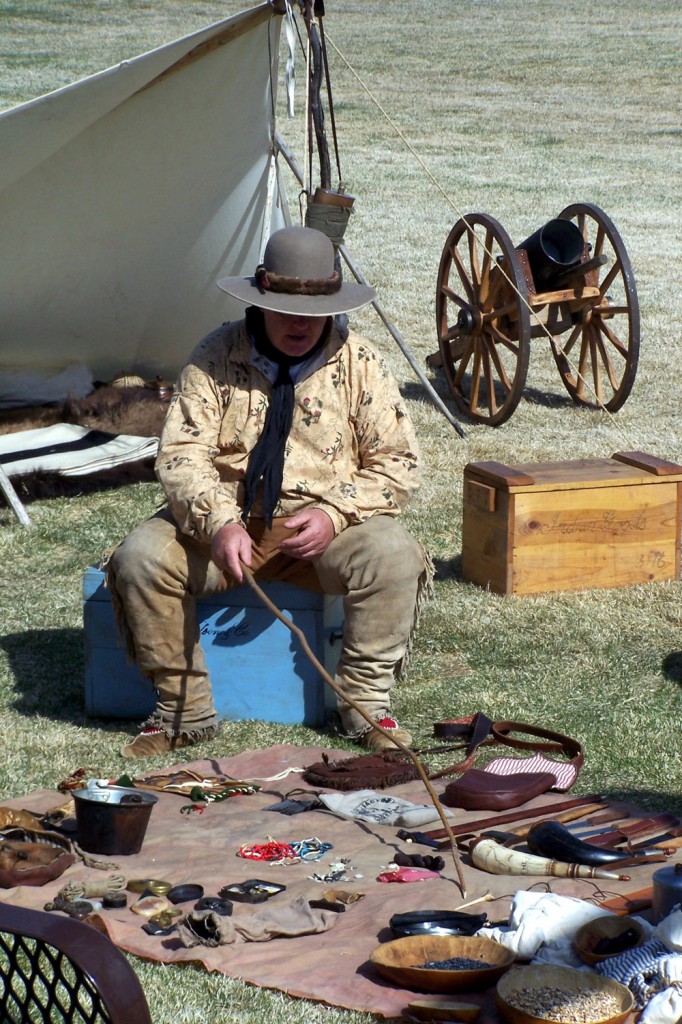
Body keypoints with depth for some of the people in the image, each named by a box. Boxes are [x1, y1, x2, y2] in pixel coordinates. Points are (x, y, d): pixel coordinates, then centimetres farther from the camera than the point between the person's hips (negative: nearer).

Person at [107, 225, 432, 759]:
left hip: (326, 525, 0)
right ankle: (185, 709, -11)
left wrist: (334, 515, -21)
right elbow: (182, 453, -10)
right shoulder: (217, 357, -3)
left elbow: (397, 464, -3)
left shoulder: (359, 363, -1)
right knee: (141, 555, -25)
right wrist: (219, 523, -29)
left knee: (392, 554, -31)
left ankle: (367, 702, -14)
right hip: (228, 520, 1)